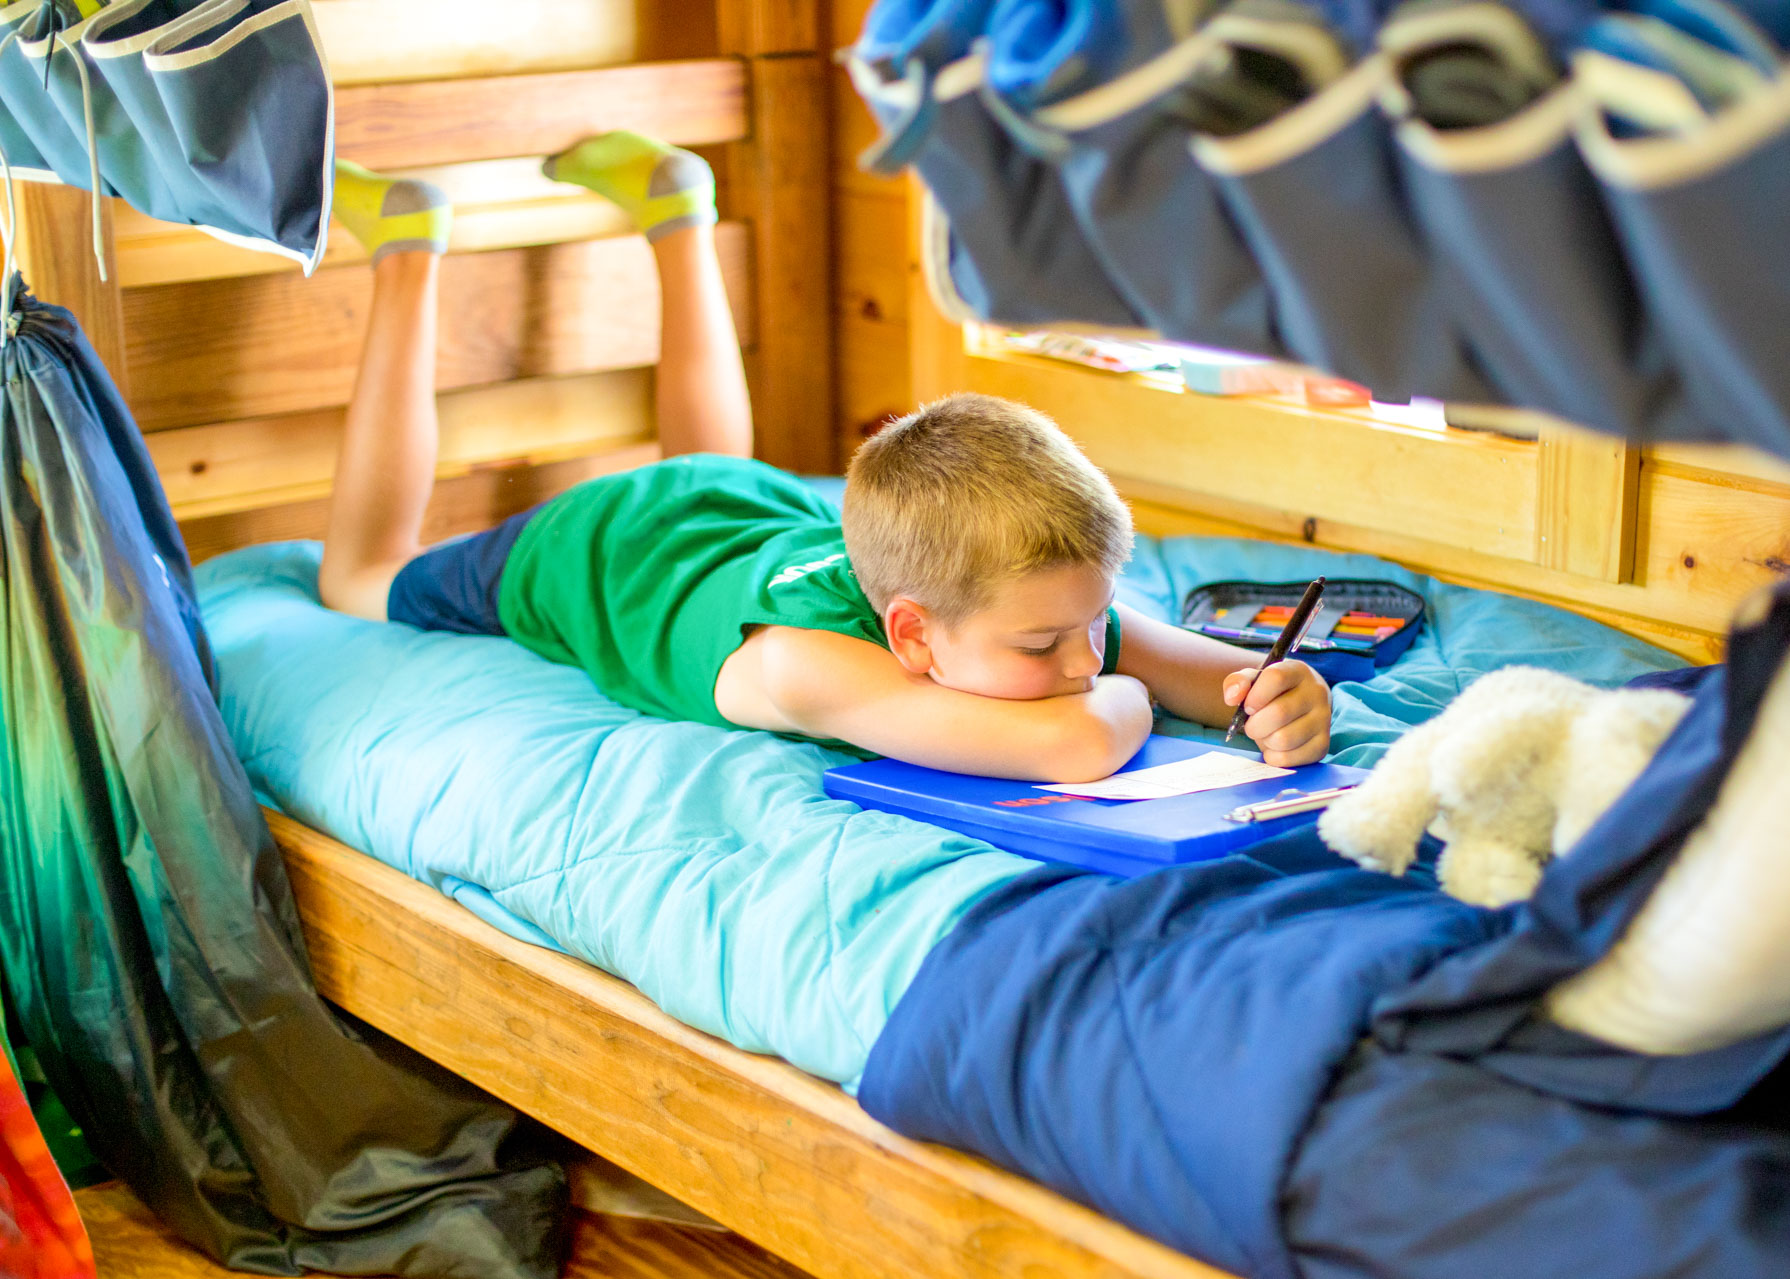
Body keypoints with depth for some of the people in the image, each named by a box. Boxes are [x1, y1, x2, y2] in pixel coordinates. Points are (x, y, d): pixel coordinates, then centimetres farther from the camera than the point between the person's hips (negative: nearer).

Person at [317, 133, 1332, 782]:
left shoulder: (1038, 608, -35)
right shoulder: (796, 660, -53)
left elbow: (1216, 667, -21)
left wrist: (1283, 688, -44)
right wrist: (1119, 700, -43)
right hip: (591, 542, -4)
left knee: (719, 474, 42)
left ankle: (673, 210, 47)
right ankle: (406, 253, 31)